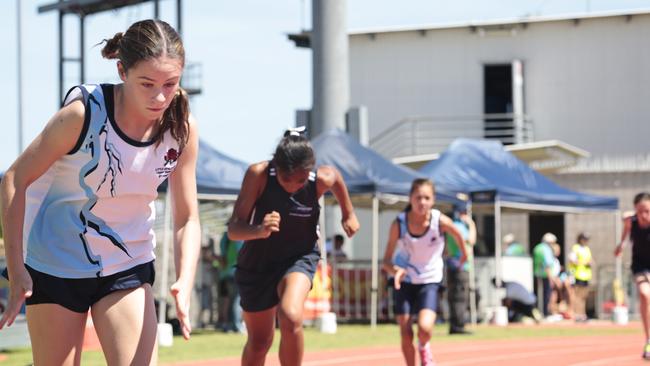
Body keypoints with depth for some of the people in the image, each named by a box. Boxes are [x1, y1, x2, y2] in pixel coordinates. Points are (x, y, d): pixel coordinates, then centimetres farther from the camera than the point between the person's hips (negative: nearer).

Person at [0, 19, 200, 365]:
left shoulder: (182, 129, -10)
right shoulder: (84, 113, -22)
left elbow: (187, 219, -1)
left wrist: (185, 282, -19)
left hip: (128, 269, 3)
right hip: (56, 266, -3)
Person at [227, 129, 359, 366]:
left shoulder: (321, 179, -22)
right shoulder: (258, 175, -27)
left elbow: (336, 177, 5)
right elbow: (233, 229, -27)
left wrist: (348, 215, 18)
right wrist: (258, 231, -48)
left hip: (300, 257, 0)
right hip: (257, 263, 0)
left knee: (291, 319, -29)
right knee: (259, 342, 12)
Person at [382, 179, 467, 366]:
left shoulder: (440, 221, -21)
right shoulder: (399, 224, -19)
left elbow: (457, 234, 3)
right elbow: (386, 261, -15)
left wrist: (464, 252, 20)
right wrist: (395, 270, -37)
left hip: (429, 281, -1)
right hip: (404, 280, 1)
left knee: (425, 328, -21)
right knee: (406, 335, -3)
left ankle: (424, 348, 15)